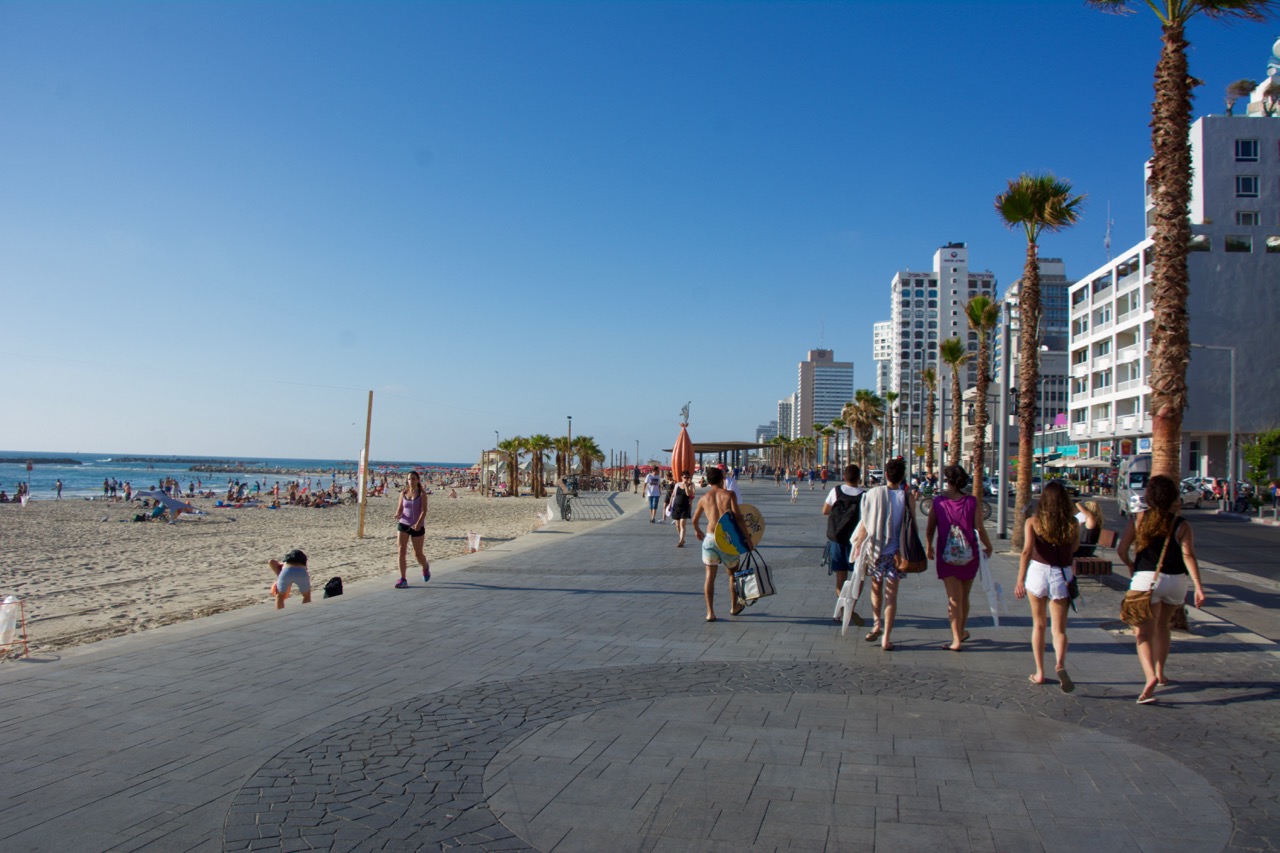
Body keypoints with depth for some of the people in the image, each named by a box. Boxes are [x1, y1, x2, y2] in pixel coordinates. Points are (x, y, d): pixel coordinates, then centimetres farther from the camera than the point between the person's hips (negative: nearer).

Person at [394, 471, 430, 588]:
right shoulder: (403, 493, 5)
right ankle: (402, 580, -7)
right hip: (403, 524, 3)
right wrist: (397, 514, -16)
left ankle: (425, 567, 40)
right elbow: (399, 508, 9)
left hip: (417, 527, -3)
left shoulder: (422, 494, -5)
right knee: (401, 550, -11)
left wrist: (418, 523, -29)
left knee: (417, 554, 6)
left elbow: (424, 511, -14)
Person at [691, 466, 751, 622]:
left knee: (710, 575, 8)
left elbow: (695, 520, 18)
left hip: (710, 539, 1)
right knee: (733, 573, 19)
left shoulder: (703, 498, 5)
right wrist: (747, 537, -8)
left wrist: (697, 531, 39)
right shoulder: (729, 494, -4)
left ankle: (710, 612, 3)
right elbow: (737, 517, -13)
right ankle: (734, 607, 33)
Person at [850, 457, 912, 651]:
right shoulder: (907, 498, -9)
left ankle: (877, 624, 16)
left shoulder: (873, 494, -7)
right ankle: (886, 637, 4)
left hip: (874, 549, 1)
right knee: (891, 593, 5)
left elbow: (864, 524, -4)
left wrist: (858, 544, 8)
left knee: (876, 588, 22)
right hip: (896, 552, -1)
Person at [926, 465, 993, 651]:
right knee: (964, 597, 18)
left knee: (954, 599, 3)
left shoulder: (937, 502, -8)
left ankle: (957, 639, -3)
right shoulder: (973, 502, -10)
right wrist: (988, 547, 6)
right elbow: (979, 529, -11)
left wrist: (929, 547, 15)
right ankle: (961, 632, 33)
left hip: (946, 557, -1)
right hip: (969, 557, 1)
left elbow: (930, 529, -2)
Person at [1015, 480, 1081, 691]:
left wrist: (1020, 580, -15)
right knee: (1059, 629, 5)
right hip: (1061, 576, 0)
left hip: (1037, 572, 0)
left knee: (1038, 625, 17)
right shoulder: (1073, 523, -2)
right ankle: (1060, 664, -23)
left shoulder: (1033, 522, -5)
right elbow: (1074, 547, 15)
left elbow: (1027, 550, -15)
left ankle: (1040, 673, 21)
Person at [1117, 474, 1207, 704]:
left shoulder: (1138, 519, -2)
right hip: (1176, 581, 2)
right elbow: (1188, 556, -14)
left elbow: (1121, 550, -4)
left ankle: (1150, 676, -27)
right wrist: (1198, 586, -16)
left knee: (1144, 633, -3)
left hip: (1146, 579, -2)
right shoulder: (1181, 525, -2)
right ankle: (1160, 673, 36)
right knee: (1163, 625, 25)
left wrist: (1131, 566, 16)